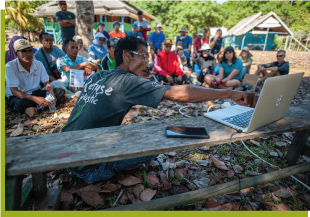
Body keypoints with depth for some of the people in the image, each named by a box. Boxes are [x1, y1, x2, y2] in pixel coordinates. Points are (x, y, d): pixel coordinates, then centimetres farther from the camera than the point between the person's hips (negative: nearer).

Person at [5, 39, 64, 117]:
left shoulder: (38, 64, -3)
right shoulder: (10, 66, -16)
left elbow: (46, 83, -2)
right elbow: (14, 91, -23)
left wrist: (52, 94, -27)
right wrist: (35, 99, -40)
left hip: (35, 93, 5)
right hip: (18, 96, -4)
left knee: (60, 91, -18)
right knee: (21, 103, -42)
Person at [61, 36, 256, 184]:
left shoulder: (97, 76, 3)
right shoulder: (127, 81, -21)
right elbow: (178, 93, -28)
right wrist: (230, 93, -23)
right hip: (85, 166, -7)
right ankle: (100, 174, 4)